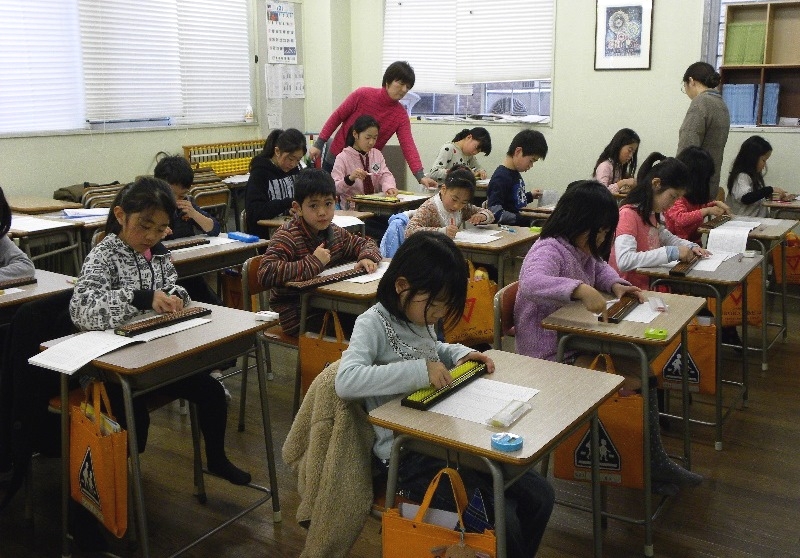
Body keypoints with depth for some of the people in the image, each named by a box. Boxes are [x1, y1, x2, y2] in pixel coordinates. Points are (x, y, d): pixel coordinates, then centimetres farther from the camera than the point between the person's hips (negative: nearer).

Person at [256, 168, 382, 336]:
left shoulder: (335, 233, 6)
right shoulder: (286, 237, -17)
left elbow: (365, 243, 22)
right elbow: (265, 274, -33)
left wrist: (367, 257, -3)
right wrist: (313, 263, -28)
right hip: (296, 317, -7)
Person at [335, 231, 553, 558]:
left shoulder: (420, 316, 8)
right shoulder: (373, 324, -15)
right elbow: (345, 381, -31)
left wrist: (459, 354, 10)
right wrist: (419, 371, -32)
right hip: (405, 454, -8)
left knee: (539, 495, 3)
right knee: (501, 517, -17)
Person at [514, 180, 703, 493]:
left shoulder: (583, 249, 8)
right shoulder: (549, 250, -22)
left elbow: (599, 268, 27)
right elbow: (530, 283, -43)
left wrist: (616, 284, 4)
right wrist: (580, 289, -53)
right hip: (550, 354, -10)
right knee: (630, 387, -17)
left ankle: (655, 463, 8)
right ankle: (651, 467, 3)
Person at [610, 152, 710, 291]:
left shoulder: (651, 214, 11)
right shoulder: (628, 214, -17)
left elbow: (666, 237, 30)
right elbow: (624, 261, -31)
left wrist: (690, 247, 11)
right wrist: (671, 253, -30)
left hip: (650, 286, 9)